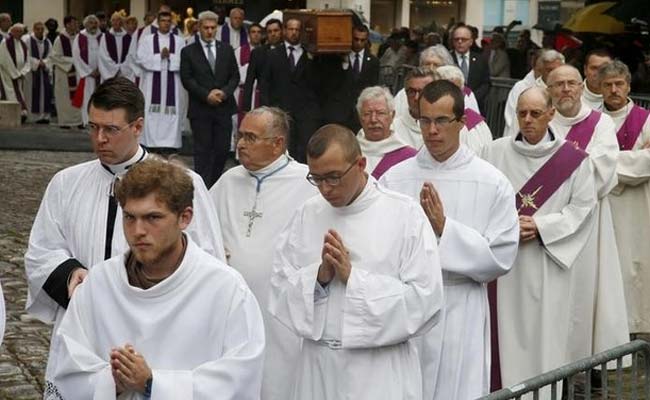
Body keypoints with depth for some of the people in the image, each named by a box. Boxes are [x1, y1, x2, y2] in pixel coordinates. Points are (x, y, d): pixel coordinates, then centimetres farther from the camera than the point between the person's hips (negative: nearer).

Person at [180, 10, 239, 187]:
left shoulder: (226, 49, 11)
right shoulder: (188, 52, 2)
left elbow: (235, 76, 9)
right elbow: (187, 79, -4)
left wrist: (225, 92, -9)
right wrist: (206, 95, -14)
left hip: (224, 106, 3)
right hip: (200, 109, -3)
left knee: (222, 149, 2)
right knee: (202, 151, -2)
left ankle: (214, 184, 17)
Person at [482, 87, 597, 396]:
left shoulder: (573, 158, -1)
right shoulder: (495, 152, 2)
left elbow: (582, 206, -2)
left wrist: (540, 227, -12)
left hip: (550, 258, -1)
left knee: (545, 330, 1)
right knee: (508, 328, 3)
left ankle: (545, 392, 9)